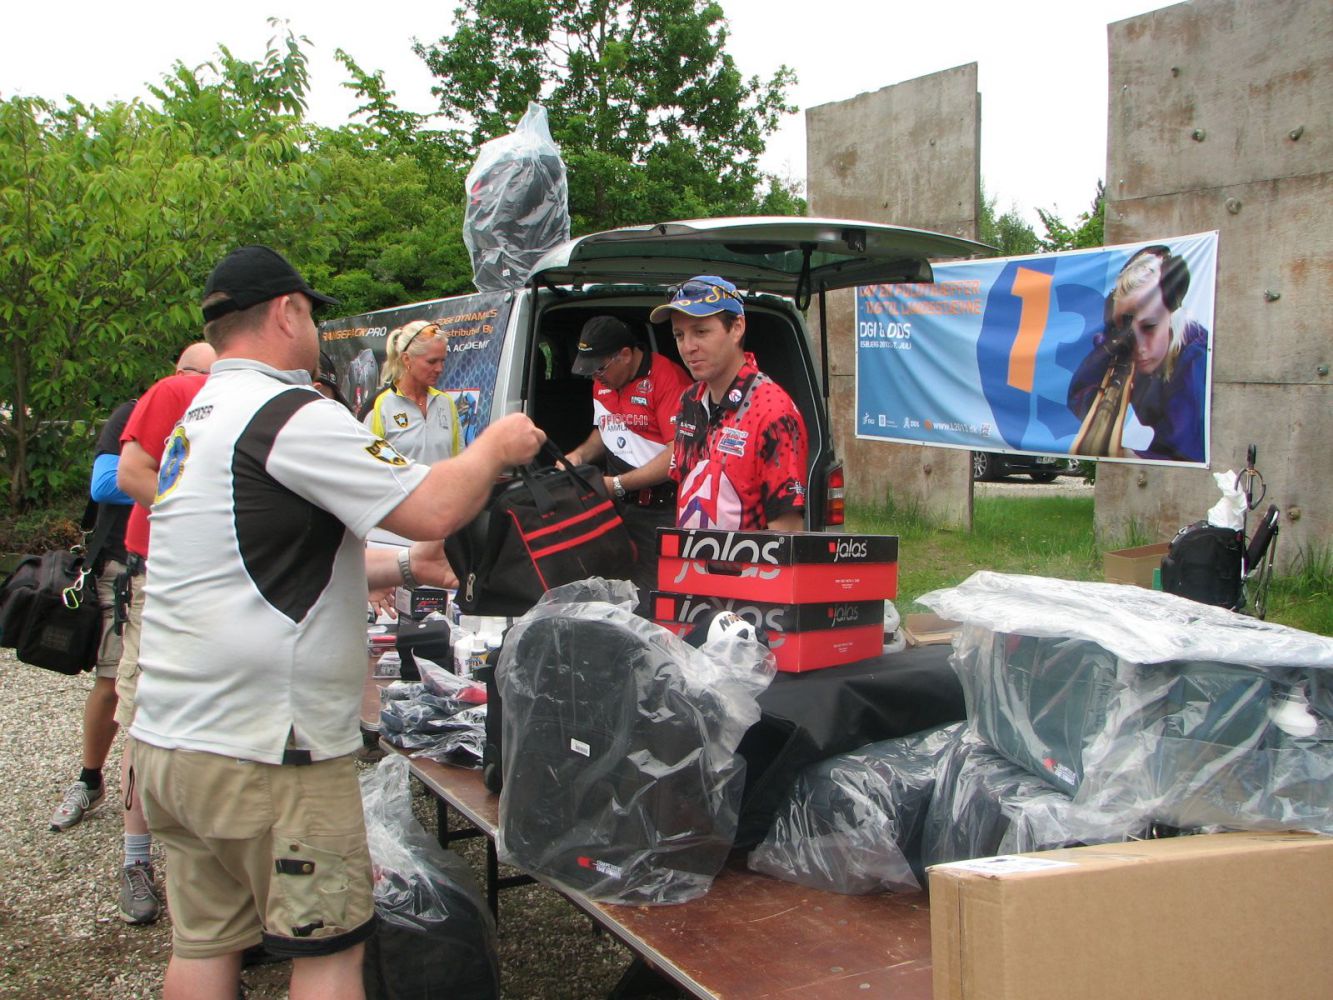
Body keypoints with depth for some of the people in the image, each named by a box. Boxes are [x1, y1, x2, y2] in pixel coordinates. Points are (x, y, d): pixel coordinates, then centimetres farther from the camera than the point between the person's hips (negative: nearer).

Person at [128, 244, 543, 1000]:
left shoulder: (201, 419, 17)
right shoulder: (289, 412, -14)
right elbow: (432, 510, -20)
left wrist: (405, 569, 18)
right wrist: (497, 447, -1)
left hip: (170, 739, 9)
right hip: (265, 752, -9)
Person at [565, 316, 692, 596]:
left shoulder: (667, 377, -14)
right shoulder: (602, 383, 13)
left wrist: (617, 484, -16)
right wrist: (580, 454, 10)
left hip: (661, 510, -8)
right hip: (618, 505, 8)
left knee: (651, 599, -7)